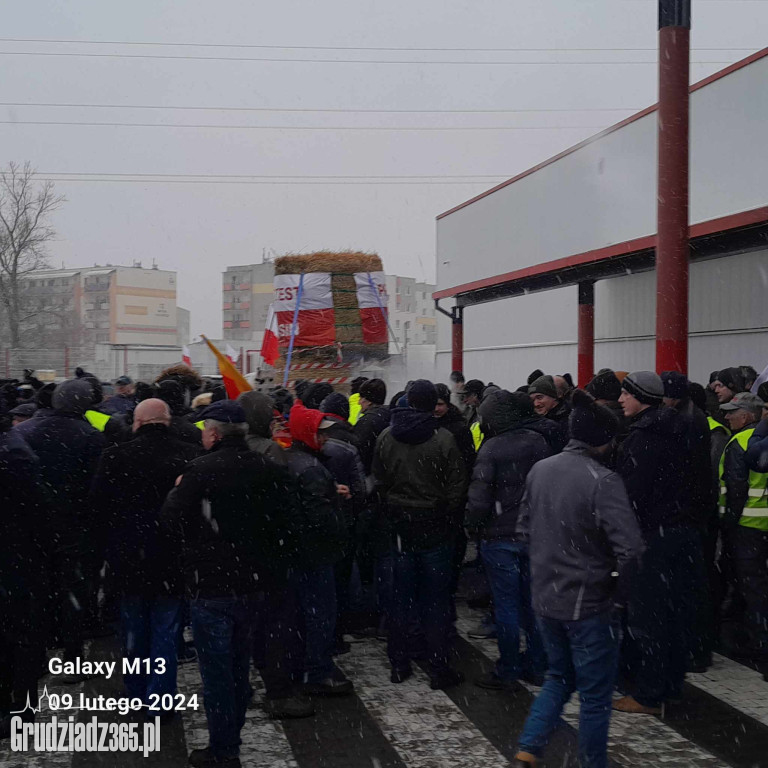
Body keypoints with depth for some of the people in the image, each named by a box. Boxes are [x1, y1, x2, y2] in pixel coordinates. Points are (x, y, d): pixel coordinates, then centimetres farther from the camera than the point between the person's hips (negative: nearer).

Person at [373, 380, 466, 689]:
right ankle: (438, 669, 8)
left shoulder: (386, 437, -1)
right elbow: (457, 487, -10)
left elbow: (379, 483, 4)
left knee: (401, 597, 12)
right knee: (436, 599, 4)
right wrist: (447, 518, 5)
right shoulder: (443, 439, -14)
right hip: (435, 528, -3)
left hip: (400, 527, 3)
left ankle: (399, 664, 19)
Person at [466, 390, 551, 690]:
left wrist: (472, 525, -2)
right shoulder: (538, 443, 1)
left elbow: (479, 498, -19)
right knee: (532, 601, 14)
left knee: (506, 604, 4)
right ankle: (536, 666, 23)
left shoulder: (491, 449, -16)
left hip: (500, 537, -5)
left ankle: (507, 671, 13)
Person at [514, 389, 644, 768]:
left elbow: (524, 528, 12)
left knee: (559, 677, 25)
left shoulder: (539, 470, 0)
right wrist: (620, 593, -10)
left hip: (545, 598, 7)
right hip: (588, 603, -6)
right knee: (595, 695, 10)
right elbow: (630, 549, -26)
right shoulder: (603, 481, -20)